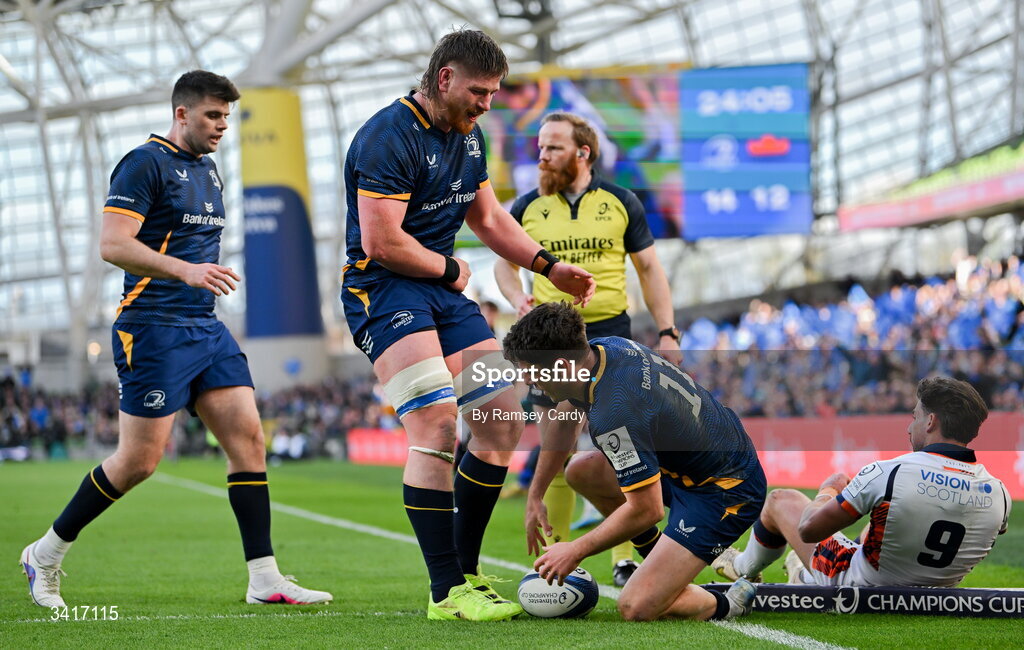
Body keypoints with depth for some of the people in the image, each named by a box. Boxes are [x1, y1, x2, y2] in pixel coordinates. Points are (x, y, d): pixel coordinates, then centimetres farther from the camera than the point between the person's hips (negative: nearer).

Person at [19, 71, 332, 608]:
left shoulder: (207, 170, 17)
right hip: (152, 329, -8)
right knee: (139, 460, -5)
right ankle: (45, 554, 13)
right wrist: (184, 270, -28)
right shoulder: (144, 164, -10)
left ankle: (265, 578, -5)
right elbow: (112, 245, -19)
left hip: (206, 328, 8)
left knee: (248, 438, -4)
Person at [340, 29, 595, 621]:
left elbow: (488, 217, 25)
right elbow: (382, 244, -22)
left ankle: (466, 570, 15)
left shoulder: (468, 135, 12)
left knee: (504, 420, 4)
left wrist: (549, 266, 15)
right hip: (383, 289, -9)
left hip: (444, 291, 9)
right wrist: (451, 270, -8)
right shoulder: (389, 138, -18)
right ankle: (447, 593, -18)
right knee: (437, 426, -21)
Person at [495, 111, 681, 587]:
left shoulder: (620, 203, 3)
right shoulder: (527, 208, 5)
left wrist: (667, 332, 0)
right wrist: (517, 298, -4)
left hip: (610, 334, -1)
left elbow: (649, 268, 8)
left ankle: (624, 559, 2)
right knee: (554, 452, 1)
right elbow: (505, 262, 17)